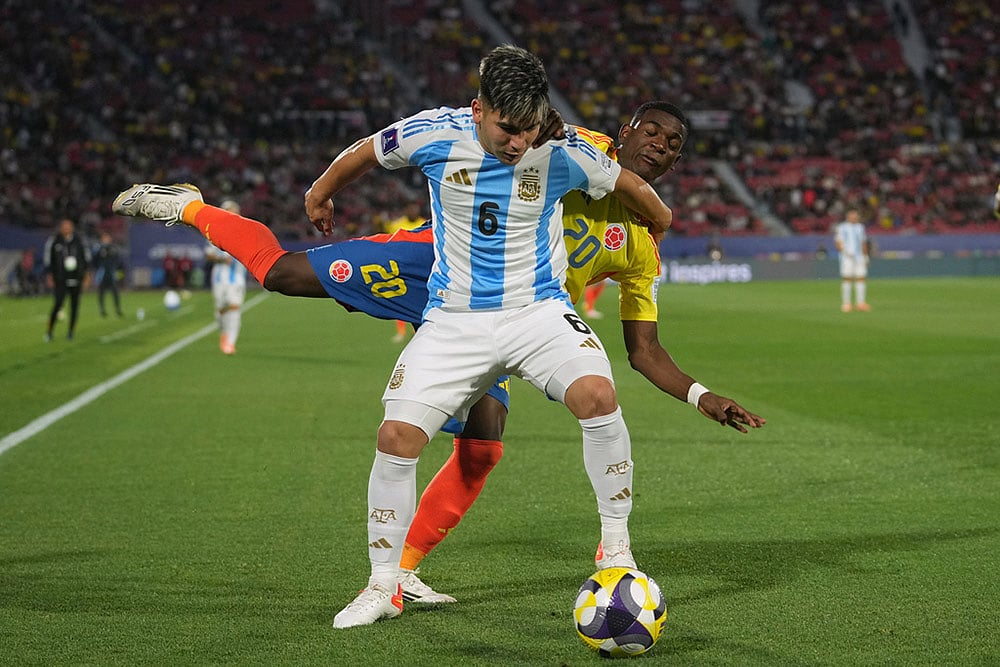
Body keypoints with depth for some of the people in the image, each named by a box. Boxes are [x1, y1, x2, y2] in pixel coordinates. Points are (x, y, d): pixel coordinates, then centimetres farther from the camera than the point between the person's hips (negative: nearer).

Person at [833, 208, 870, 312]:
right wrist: (846, 252, -18)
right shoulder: (841, 227, 0)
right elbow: (838, 243, -4)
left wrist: (865, 256, 18)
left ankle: (861, 302, 2)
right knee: (847, 279, -9)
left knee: (861, 278, 0)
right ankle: (845, 303, -7)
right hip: (847, 257, -5)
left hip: (859, 256, 5)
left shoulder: (860, 227, 17)